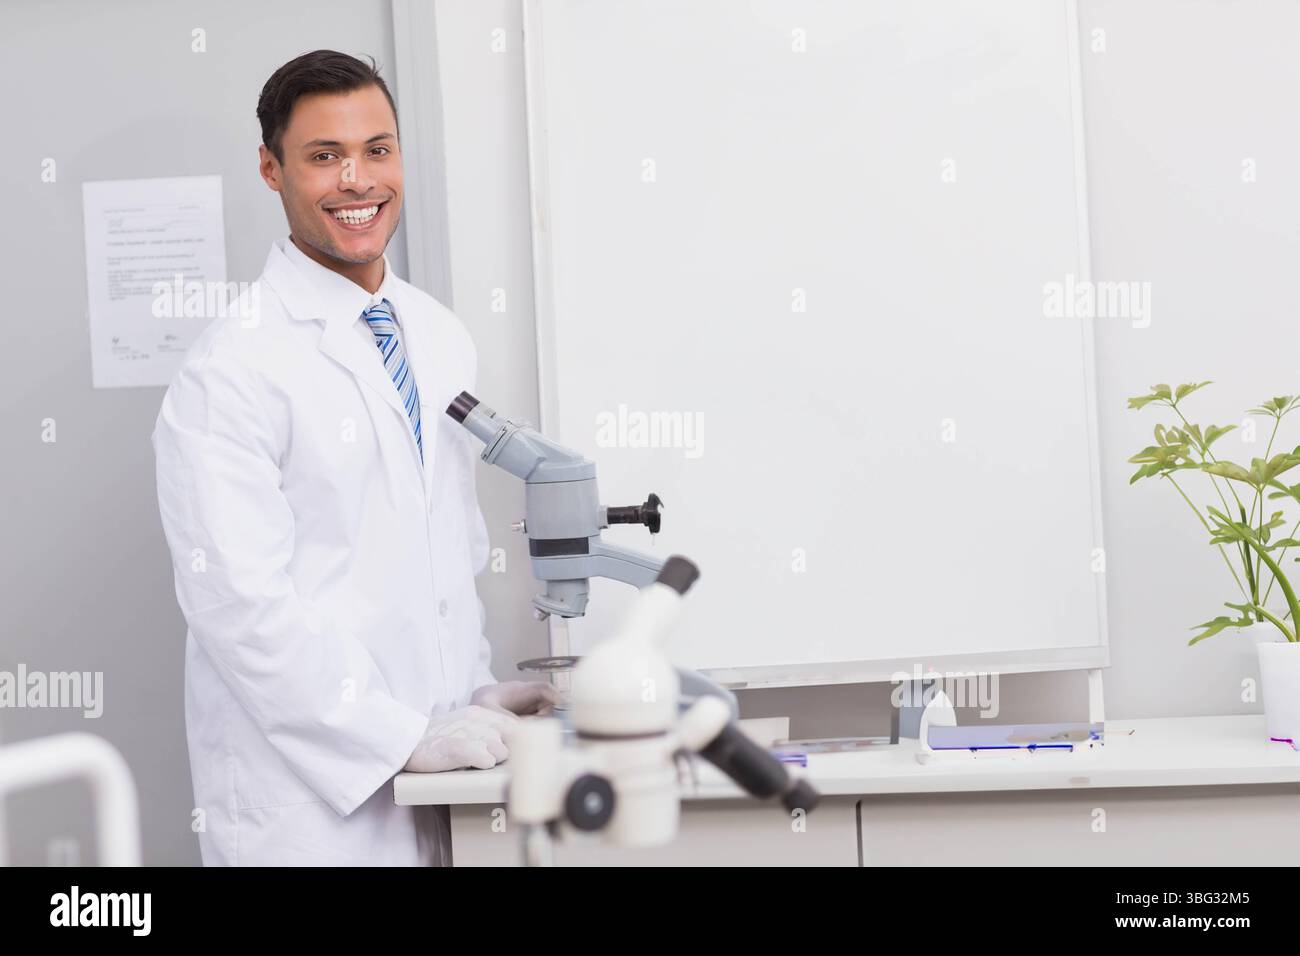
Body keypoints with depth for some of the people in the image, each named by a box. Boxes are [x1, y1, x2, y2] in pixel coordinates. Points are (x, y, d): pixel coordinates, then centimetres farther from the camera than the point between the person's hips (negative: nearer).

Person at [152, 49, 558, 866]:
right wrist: (405, 737, -18)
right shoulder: (233, 369, -13)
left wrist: (474, 693, 6)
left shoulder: (443, 340, 9)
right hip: (311, 795, -6)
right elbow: (241, 599, -19)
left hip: (435, 775, 6)